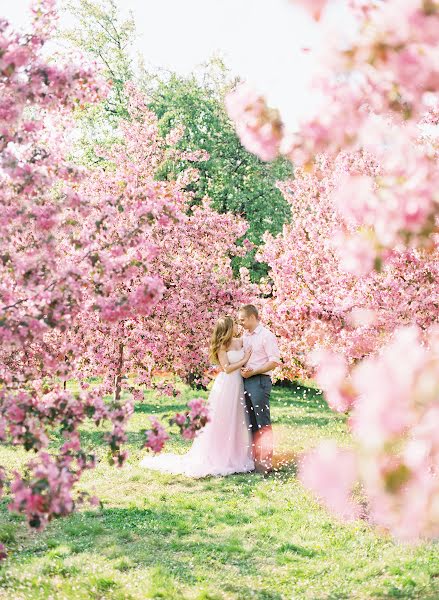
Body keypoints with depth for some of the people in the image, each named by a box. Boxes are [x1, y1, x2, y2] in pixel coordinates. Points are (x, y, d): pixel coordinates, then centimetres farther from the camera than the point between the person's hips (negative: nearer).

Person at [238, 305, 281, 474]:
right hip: (246, 381, 8)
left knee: (263, 423, -6)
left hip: (260, 381, -8)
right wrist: (241, 369, 4)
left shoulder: (266, 335, -6)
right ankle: (255, 459, 17)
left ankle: (265, 462, -3)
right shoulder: (244, 336, 17)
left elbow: (275, 361, -11)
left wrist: (253, 372, -15)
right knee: (251, 422, 10)